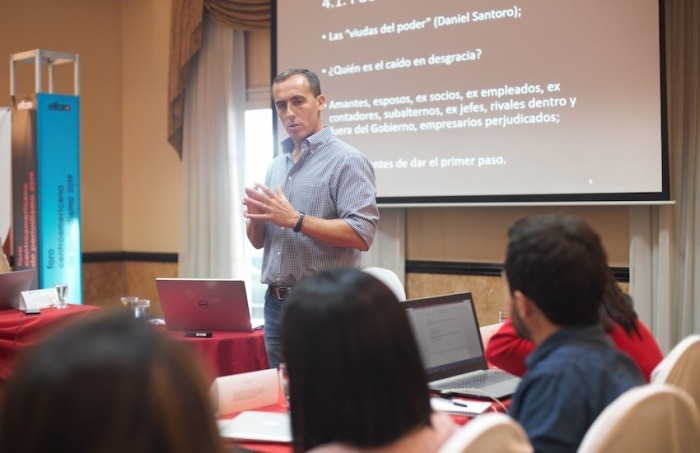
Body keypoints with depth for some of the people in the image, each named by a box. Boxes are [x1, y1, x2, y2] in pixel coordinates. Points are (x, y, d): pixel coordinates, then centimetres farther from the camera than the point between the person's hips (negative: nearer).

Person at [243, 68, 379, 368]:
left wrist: (295, 220, -21)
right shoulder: (276, 166, 15)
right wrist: (257, 217, -5)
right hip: (276, 303, 7)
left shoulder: (346, 160, -8)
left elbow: (361, 235, -19)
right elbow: (258, 241, 18)